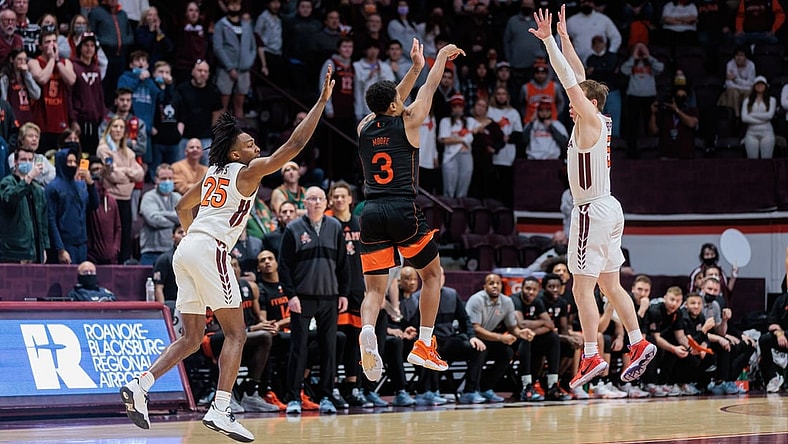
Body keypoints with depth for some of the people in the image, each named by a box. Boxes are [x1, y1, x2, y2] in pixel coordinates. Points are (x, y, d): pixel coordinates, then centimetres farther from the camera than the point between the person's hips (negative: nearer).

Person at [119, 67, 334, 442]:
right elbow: (295, 144, -7)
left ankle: (139, 386, -3)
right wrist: (322, 101, -2)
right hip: (210, 251, -8)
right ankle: (220, 411, -16)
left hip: (186, 251, 8)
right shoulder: (247, 171, -1)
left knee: (191, 338, 12)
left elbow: (182, 207, 34)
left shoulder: (213, 173, 21)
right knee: (235, 333, -4)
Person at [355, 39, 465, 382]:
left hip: (372, 213, 3)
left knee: (374, 289, 2)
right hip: (404, 212, -3)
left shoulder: (364, 129, 12)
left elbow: (391, 104, 30)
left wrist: (415, 68, 37)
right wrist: (441, 57, 30)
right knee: (432, 275, 17)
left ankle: (367, 332, -29)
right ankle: (423, 345, 11)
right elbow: (429, 90, 14)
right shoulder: (407, 123, 0)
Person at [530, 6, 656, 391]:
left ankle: (592, 356, -12)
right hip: (608, 208, 10)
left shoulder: (591, 121, -11)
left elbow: (570, 80, -16)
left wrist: (548, 40, -13)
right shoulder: (597, 122, 11)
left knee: (583, 286, -9)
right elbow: (578, 77, 18)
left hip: (593, 211, -10)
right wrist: (563, 38, 18)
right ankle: (639, 345, 13)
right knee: (610, 284, 14)